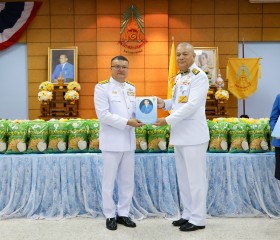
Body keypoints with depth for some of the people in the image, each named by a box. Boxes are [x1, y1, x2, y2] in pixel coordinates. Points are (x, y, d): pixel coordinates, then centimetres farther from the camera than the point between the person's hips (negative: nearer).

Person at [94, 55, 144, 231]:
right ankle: (110, 216, 18)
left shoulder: (131, 88, 12)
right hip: (112, 141, -6)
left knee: (127, 181, 12)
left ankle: (123, 214, 24)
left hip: (129, 140, 6)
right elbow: (103, 115, -17)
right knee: (109, 181, 5)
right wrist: (127, 122, -21)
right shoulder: (102, 87, -8)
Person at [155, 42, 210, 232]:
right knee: (183, 178, 15)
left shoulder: (199, 76, -11)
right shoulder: (179, 77, 15)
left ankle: (198, 219, 10)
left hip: (193, 135, -9)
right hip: (179, 134, 9)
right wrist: (164, 104, 4)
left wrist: (168, 120, -19)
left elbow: (192, 105, -20)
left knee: (195, 178, -1)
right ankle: (188, 215, 27)